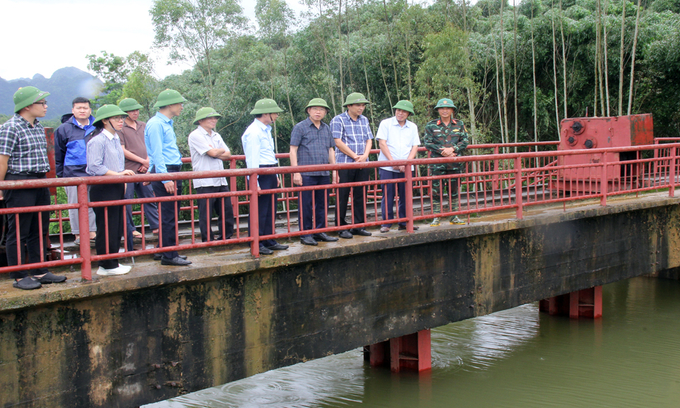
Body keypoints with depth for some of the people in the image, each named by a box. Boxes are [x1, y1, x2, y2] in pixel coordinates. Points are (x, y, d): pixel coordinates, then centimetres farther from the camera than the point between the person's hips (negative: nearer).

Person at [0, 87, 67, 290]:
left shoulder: (39, 127, 12)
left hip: (40, 183, 8)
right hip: (19, 185, -8)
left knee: (38, 230, 13)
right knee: (18, 233, 0)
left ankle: (39, 272, 22)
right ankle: (19, 277, 7)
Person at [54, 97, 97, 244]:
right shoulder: (64, 129, 4)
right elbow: (58, 154, 7)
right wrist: (61, 175, 3)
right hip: (73, 174, -2)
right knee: (75, 205, 1)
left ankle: (92, 232, 10)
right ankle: (78, 234, 9)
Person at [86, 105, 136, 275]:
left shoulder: (116, 139, 16)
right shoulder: (98, 141, -13)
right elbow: (94, 167, -21)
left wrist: (124, 175, 13)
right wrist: (117, 174, -21)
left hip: (116, 188, 9)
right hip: (103, 189, -9)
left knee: (117, 227, 11)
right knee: (107, 228, -5)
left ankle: (113, 263, 20)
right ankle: (107, 265, 3)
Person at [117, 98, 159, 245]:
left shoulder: (143, 126, 13)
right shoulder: (120, 128, -6)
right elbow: (123, 151, -10)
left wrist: (147, 162, 0)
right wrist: (142, 161, -9)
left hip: (143, 171, 6)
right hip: (128, 171, -6)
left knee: (149, 198, 9)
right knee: (127, 202, 1)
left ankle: (155, 226, 14)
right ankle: (130, 229, 9)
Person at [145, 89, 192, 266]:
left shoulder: (167, 124, 19)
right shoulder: (156, 124, -12)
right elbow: (157, 154, -18)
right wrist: (165, 179, -22)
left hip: (172, 173, 10)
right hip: (164, 173, -10)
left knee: (172, 214, 12)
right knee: (168, 216, -8)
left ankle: (168, 251, 20)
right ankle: (169, 256, -5)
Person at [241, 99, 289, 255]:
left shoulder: (266, 130, 17)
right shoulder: (253, 132, -15)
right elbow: (252, 160, -18)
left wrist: (275, 176, 24)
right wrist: (254, 183, -21)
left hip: (270, 174, 10)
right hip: (260, 174, -10)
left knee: (270, 210, 14)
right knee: (259, 212, -5)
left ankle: (269, 241, 21)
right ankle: (256, 244, 0)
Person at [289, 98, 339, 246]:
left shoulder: (326, 129, 16)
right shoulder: (300, 127, -1)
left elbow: (331, 150, 22)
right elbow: (293, 150, -4)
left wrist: (334, 170, 16)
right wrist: (296, 172, -11)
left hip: (324, 174, 6)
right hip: (306, 174, -5)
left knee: (322, 204, 10)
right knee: (306, 206, -3)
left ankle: (320, 231, 21)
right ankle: (305, 234, 5)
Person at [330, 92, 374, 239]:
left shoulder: (364, 120, 14)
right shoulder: (338, 120, -4)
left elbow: (369, 140, 13)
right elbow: (338, 142, -11)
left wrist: (364, 156, -6)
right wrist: (355, 156, -12)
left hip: (362, 164, 6)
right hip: (344, 163, -6)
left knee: (361, 195, 7)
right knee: (343, 196, -3)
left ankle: (358, 226, 16)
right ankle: (341, 227, 4)